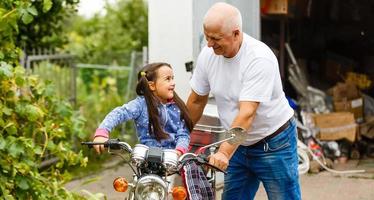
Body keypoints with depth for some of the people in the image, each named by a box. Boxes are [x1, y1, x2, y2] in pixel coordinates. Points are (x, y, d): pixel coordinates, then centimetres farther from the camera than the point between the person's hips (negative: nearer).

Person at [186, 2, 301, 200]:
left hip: (273, 144, -6)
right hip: (239, 145, 6)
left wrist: (224, 153, -41)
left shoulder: (259, 59, -26)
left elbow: (246, 114, -33)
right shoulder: (208, 54, -7)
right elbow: (197, 100, 7)